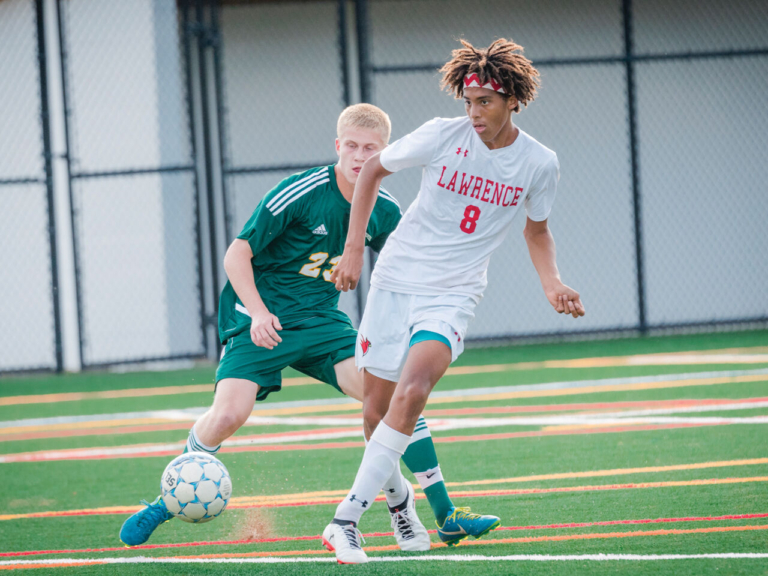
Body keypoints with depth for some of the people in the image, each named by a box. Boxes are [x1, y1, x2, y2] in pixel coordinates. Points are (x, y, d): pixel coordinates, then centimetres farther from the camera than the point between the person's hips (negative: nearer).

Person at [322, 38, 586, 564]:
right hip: (395, 281, 1)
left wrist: (553, 284, 0)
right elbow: (373, 169, 7)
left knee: (411, 394, -26)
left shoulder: (540, 163, -4)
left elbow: (537, 229, 17)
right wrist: (354, 249, 2)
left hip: (453, 297, -1)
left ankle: (347, 519, -23)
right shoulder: (443, 135, -8)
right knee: (377, 412, 5)